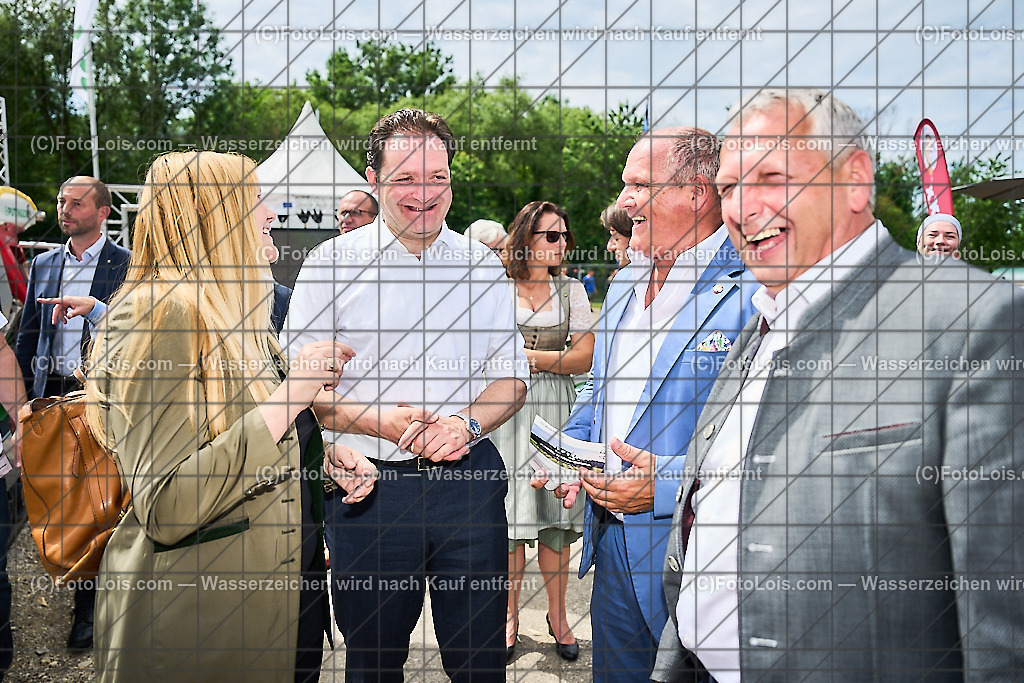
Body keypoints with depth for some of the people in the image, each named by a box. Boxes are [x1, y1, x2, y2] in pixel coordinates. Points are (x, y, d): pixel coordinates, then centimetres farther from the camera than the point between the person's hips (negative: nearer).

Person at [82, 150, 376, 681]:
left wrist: (325, 457, 0)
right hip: (197, 621, -8)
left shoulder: (230, 311, 10)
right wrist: (288, 398, -25)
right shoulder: (160, 314, -18)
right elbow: (163, 509, -26)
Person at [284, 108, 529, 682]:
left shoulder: (483, 264, 7)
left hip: (469, 479, 2)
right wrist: (379, 421, -17)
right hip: (369, 486, -1)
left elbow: (513, 375, 9)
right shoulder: (332, 263, 0)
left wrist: (468, 423, -11)